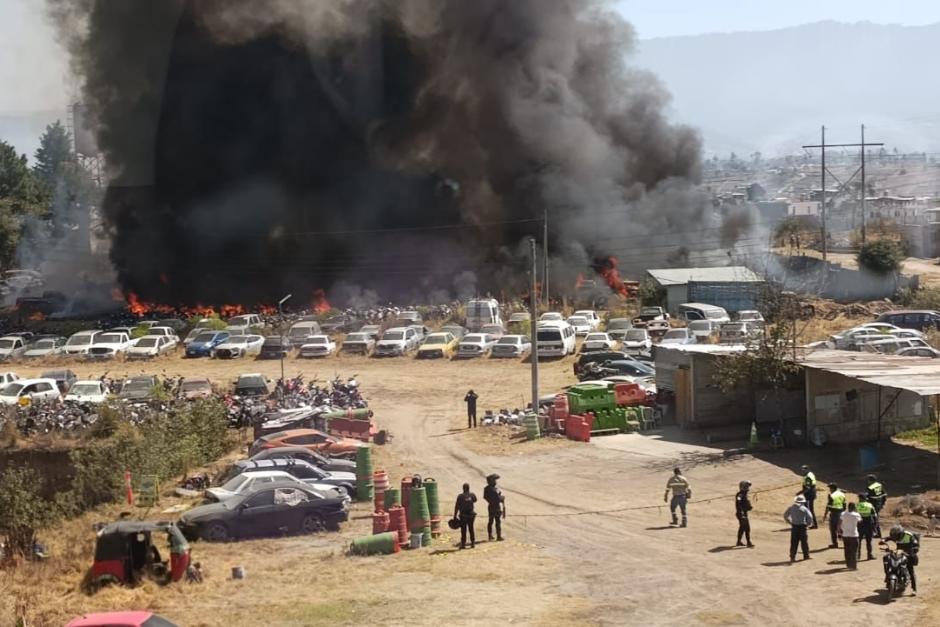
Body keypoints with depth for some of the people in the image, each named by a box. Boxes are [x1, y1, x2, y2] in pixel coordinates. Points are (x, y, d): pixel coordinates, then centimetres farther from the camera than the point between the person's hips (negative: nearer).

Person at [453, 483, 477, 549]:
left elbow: (456, 506, -10)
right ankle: (473, 543, 15)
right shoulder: (472, 495, -1)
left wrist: (455, 515, -6)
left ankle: (463, 544, 1)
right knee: (471, 529, 13)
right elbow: (475, 500, 22)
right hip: (471, 514, 3)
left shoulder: (460, 496, -11)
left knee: (463, 530, 2)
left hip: (463, 515, -3)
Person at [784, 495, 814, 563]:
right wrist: (809, 523, -1)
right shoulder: (804, 509, -9)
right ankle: (806, 555, 19)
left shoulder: (791, 508, 3)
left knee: (794, 542, 6)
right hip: (802, 527, -3)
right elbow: (810, 516, -17)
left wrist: (789, 522, 15)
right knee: (804, 541, 10)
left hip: (794, 527, 3)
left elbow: (785, 515, 10)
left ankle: (792, 556, 2)